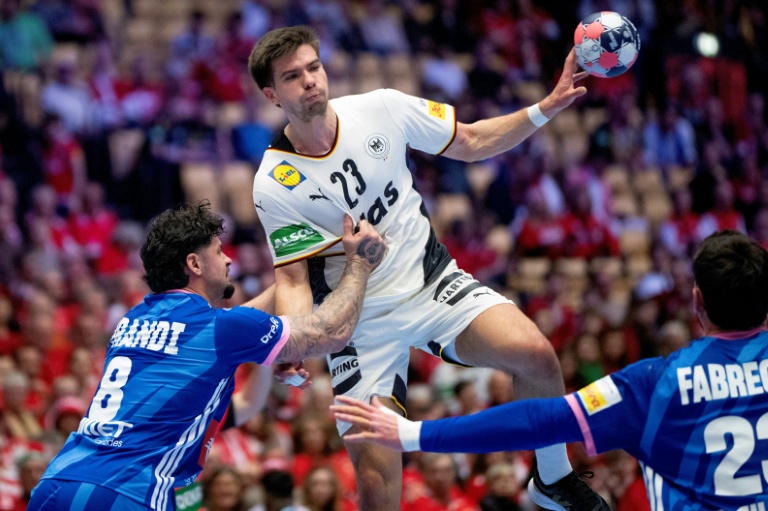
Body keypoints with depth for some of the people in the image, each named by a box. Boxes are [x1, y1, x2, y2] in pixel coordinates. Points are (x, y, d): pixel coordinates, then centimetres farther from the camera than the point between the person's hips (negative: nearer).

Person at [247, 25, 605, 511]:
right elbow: (293, 280, -11)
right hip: (361, 323, -2)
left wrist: (546, 107, -6)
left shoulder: (382, 109, -7)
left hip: (433, 282, 3)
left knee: (537, 355, -22)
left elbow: (471, 143, 5)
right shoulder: (274, 185, -15)